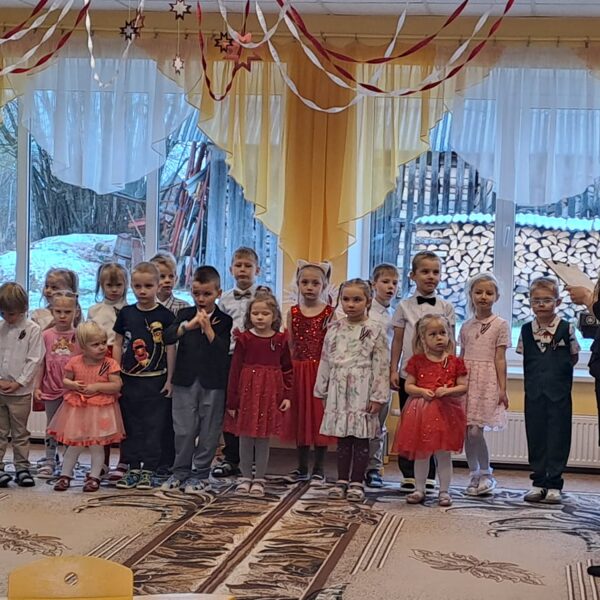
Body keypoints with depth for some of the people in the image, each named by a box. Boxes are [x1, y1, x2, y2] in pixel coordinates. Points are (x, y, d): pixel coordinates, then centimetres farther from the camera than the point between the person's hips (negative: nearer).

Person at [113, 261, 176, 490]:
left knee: (153, 427, 2)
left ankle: (147, 470, 9)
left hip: (155, 380, -3)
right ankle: (132, 468, 15)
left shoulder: (165, 316, -4)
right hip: (129, 379, 3)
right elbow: (118, 345, 8)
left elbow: (170, 349, -3)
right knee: (130, 426, 8)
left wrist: (169, 379, -5)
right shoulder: (126, 313, 4)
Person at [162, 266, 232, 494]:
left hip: (213, 383, -2)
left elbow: (223, 352, -11)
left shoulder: (224, 320, -1)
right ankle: (180, 471, 19)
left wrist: (207, 328, -19)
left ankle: (200, 474, 15)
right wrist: (189, 325, -22)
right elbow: (167, 337, -9)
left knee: (208, 431, 4)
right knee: (184, 430, 5)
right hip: (185, 381, 2)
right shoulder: (185, 315, 6)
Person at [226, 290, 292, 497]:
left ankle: (259, 479, 17)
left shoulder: (281, 340, 1)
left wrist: (287, 396, -1)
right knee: (245, 438, 7)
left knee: (263, 439, 6)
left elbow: (287, 370, 7)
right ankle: (245, 477, 21)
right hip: (247, 392, 0)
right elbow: (235, 370, -1)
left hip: (270, 394, 0)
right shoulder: (244, 339, -2)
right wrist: (232, 401, -3)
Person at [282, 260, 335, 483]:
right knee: (300, 418, 9)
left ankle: (319, 469, 13)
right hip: (298, 371, 3)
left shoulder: (330, 313, -3)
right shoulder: (293, 312, 5)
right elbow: (290, 345, 7)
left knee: (320, 418, 3)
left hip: (322, 370, -3)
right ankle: (302, 468, 20)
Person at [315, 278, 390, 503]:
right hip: (339, 392, 4)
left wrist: (378, 396, -11)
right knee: (342, 437, 10)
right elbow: (326, 361, 12)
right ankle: (342, 480, 18)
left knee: (361, 437, 2)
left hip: (362, 392, -4)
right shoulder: (334, 329, 8)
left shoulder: (374, 331, -5)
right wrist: (322, 391, 11)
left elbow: (381, 366, -7)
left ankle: (357, 482, 10)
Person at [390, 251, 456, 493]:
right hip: (409, 373, 0)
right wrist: (393, 370, 0)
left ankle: (428, 477, 10)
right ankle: (409, 475, 11)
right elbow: (397, 341, 5)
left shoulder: (445, 307, 3)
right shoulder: (404, 306, 4)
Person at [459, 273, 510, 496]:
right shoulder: (466, 327, 12)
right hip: (466, 379, 4)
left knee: (475, 431, -11)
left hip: (487, 379, -4)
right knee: (466, 431, 2)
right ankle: (475, 475, 15)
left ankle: (486, 474, 6)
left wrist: (502, 388, -7)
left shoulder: (500, 325, 0)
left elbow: (500, 359, -3)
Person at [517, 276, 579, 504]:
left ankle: (554, 485, 9)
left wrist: (559, 370, -3)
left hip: (559, 393, -3)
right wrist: (535, 378, 3)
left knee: (558, 438, 2)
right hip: (534, 393, 3)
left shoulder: (566, 329, -5)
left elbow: (573, 358, 6)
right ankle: (538, 483, 17)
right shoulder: (526, 330, 3)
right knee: (535, 437, 8)